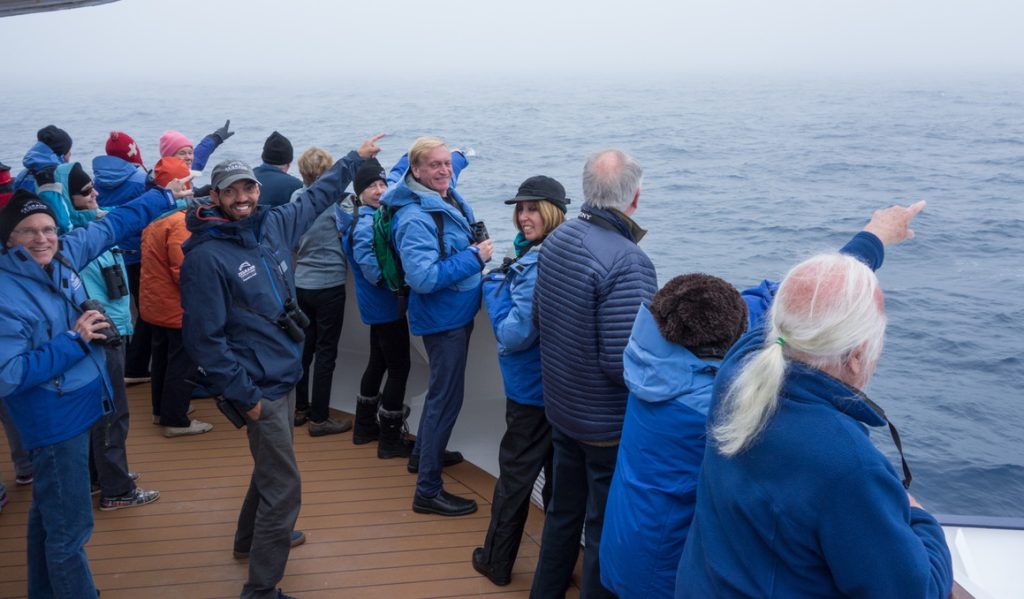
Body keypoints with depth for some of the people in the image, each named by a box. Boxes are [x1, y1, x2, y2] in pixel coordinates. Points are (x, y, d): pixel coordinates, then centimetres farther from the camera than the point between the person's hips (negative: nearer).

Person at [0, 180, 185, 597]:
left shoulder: (61, 255, -3)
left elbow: (112, 226, 12)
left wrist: (165, 197, 18)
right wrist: (74, 340, -25)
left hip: (75, 409, 9)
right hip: (55, 420, -9)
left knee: (48, 513, 25)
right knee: (70, 529, -2)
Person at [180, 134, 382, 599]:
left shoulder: (272, 226, 2)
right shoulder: (205, 256, -19)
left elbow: (315, 198, 22)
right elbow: (204, 338, -19)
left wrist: (355, 158, 30)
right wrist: (243, 394, -19)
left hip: (285, 375, 9)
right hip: (260, 387, -9)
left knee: (272, 464, 26)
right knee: (284, 486, -7)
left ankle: (252, 538, 49)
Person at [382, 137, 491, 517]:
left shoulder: (450, 198, 2)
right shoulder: (414, 218, -25)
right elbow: (424, 278, -31)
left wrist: (477, 248, 5)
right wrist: (474, 257, -25)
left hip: (458, 312, 10)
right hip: (443, 317, -10)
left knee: (442, 389, 25)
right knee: (446, 397, -5)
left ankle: (424, 454, 45)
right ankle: (427, 491, 4)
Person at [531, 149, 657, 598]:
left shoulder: (557, 240, -2)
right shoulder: (628, 262, -27)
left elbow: (539, 319, 10)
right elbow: (624, 364, -29)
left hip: (562, 409, 8)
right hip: (609, 425, -8)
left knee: (563, 511, 24)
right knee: (605, 529, 10)